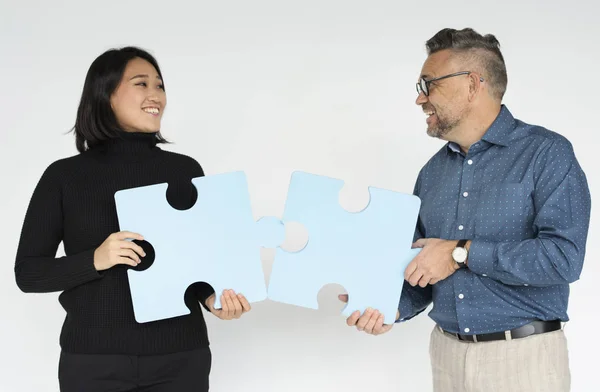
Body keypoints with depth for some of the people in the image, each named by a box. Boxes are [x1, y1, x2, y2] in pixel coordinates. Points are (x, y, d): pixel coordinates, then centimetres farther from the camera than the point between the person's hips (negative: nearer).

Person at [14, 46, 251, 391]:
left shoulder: (186, 170, 4)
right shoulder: (64, 176, -1)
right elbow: (28, 272, 0)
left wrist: (210, 298, -11)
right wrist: (95, 260, -16)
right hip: (94, 358, -1)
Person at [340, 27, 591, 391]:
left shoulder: (547, 153, -10)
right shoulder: (432, 171, 8)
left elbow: (563, 256, -21)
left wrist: (462, 252, -18)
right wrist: (395, 307, -7)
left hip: (524, 357, -5)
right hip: (447, 353, 5)